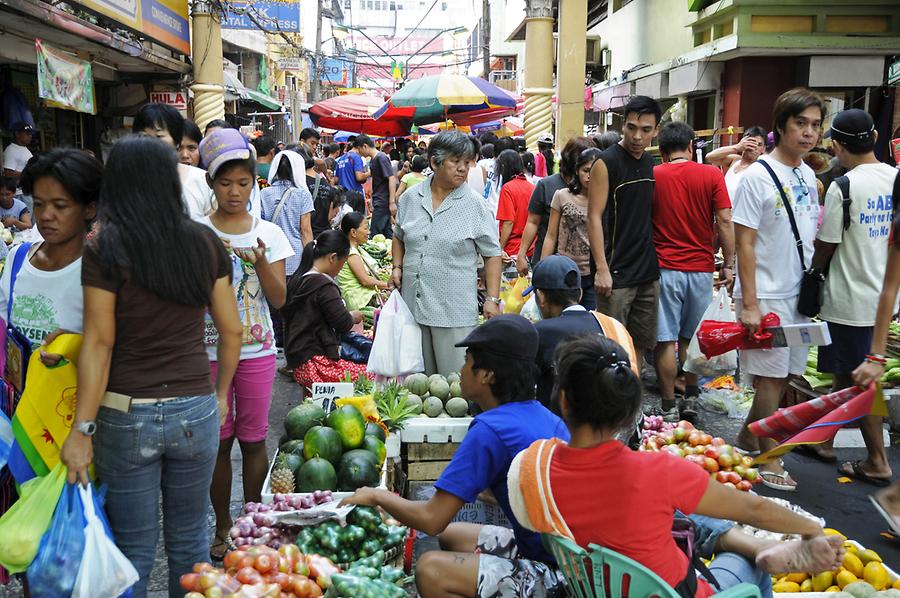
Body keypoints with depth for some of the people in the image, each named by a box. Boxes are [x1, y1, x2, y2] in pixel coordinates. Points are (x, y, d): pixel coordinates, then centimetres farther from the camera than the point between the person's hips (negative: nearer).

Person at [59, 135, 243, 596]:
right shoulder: (205, 242, -1)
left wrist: (82, 429, -10)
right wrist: (221, 394, 16)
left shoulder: (103, 250, -10)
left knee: (134, 547, 13)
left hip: (126, 416, -2)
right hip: (196, 411, 2)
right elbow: (231, 330, 3)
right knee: (189, 540, 19)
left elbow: (99, 343, -13)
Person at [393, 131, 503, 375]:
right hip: (413, 302, 4)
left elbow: (492, 255, -2)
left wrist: (493, 299, -8)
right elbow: (399, 237, 22)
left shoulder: (475, 206, -4)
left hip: (454, 309, -4)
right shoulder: (411, 197, 6)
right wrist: (397, 267, 7)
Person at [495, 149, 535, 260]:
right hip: (531, 249, 6)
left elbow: (509, 222, -16)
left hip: (512, 250, -6)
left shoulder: (507, 188, -11)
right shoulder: (532, 187, 5)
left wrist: (500, 248, -10)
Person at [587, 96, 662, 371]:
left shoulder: (651, 163, 11)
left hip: (649, 272, 7)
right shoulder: (606, 162, -10)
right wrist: (602, 268, -20)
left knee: (640, 343, 14)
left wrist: (657, 261, 14)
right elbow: (594, 217, -14)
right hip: (616, 273, -7)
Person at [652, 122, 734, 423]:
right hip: (701, 268, 2)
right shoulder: (712, 175, 0)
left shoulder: (652, 176, -1)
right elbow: (724, 222, -3)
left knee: (666, 341, 2)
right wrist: (729, 264, 4)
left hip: (664, 268, -2)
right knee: (692, 339, 15)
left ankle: (669, 408, 6)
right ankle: (691, 401, 22)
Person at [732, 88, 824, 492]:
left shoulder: (808, 176, 10)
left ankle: (746, 439, 29)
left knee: (783, 375, 13)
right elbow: (744, 244, -15)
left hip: (799, 293, 8)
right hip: (766, 296, -7)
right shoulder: (758, 176, -13)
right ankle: (769, 462, 11)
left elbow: (810, 238, 17)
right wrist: (749, 304, -18)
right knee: (770, 378, -1)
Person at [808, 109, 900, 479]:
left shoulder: (844, 187, -18)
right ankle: (824, 440, 30)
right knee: (845, 376, 18)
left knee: (859, 383, 4)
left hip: (850, 300, -7)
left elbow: (825, 247, -11)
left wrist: (811, 278, 7)